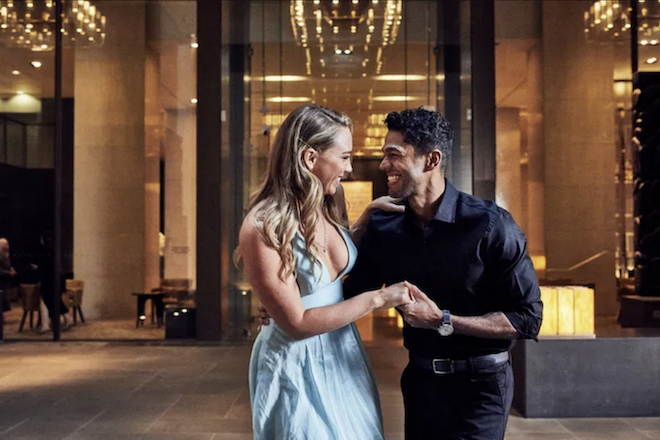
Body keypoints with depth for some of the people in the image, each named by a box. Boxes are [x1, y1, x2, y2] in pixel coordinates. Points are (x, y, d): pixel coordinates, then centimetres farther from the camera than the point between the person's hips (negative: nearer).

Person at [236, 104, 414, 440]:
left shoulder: (322, 211, -1)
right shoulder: (263, 228, -24)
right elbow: (296, 323, -22)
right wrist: (377, 298, -21)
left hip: (342, 353, 7)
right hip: (297, 365, -7)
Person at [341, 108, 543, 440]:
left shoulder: (488, 225, -18)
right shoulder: (383, 227, -4)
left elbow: (527, 318, -16)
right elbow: (352, 294, 7)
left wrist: (442, 321, -23)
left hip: (479, 384, -4)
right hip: (419, 378, 5)